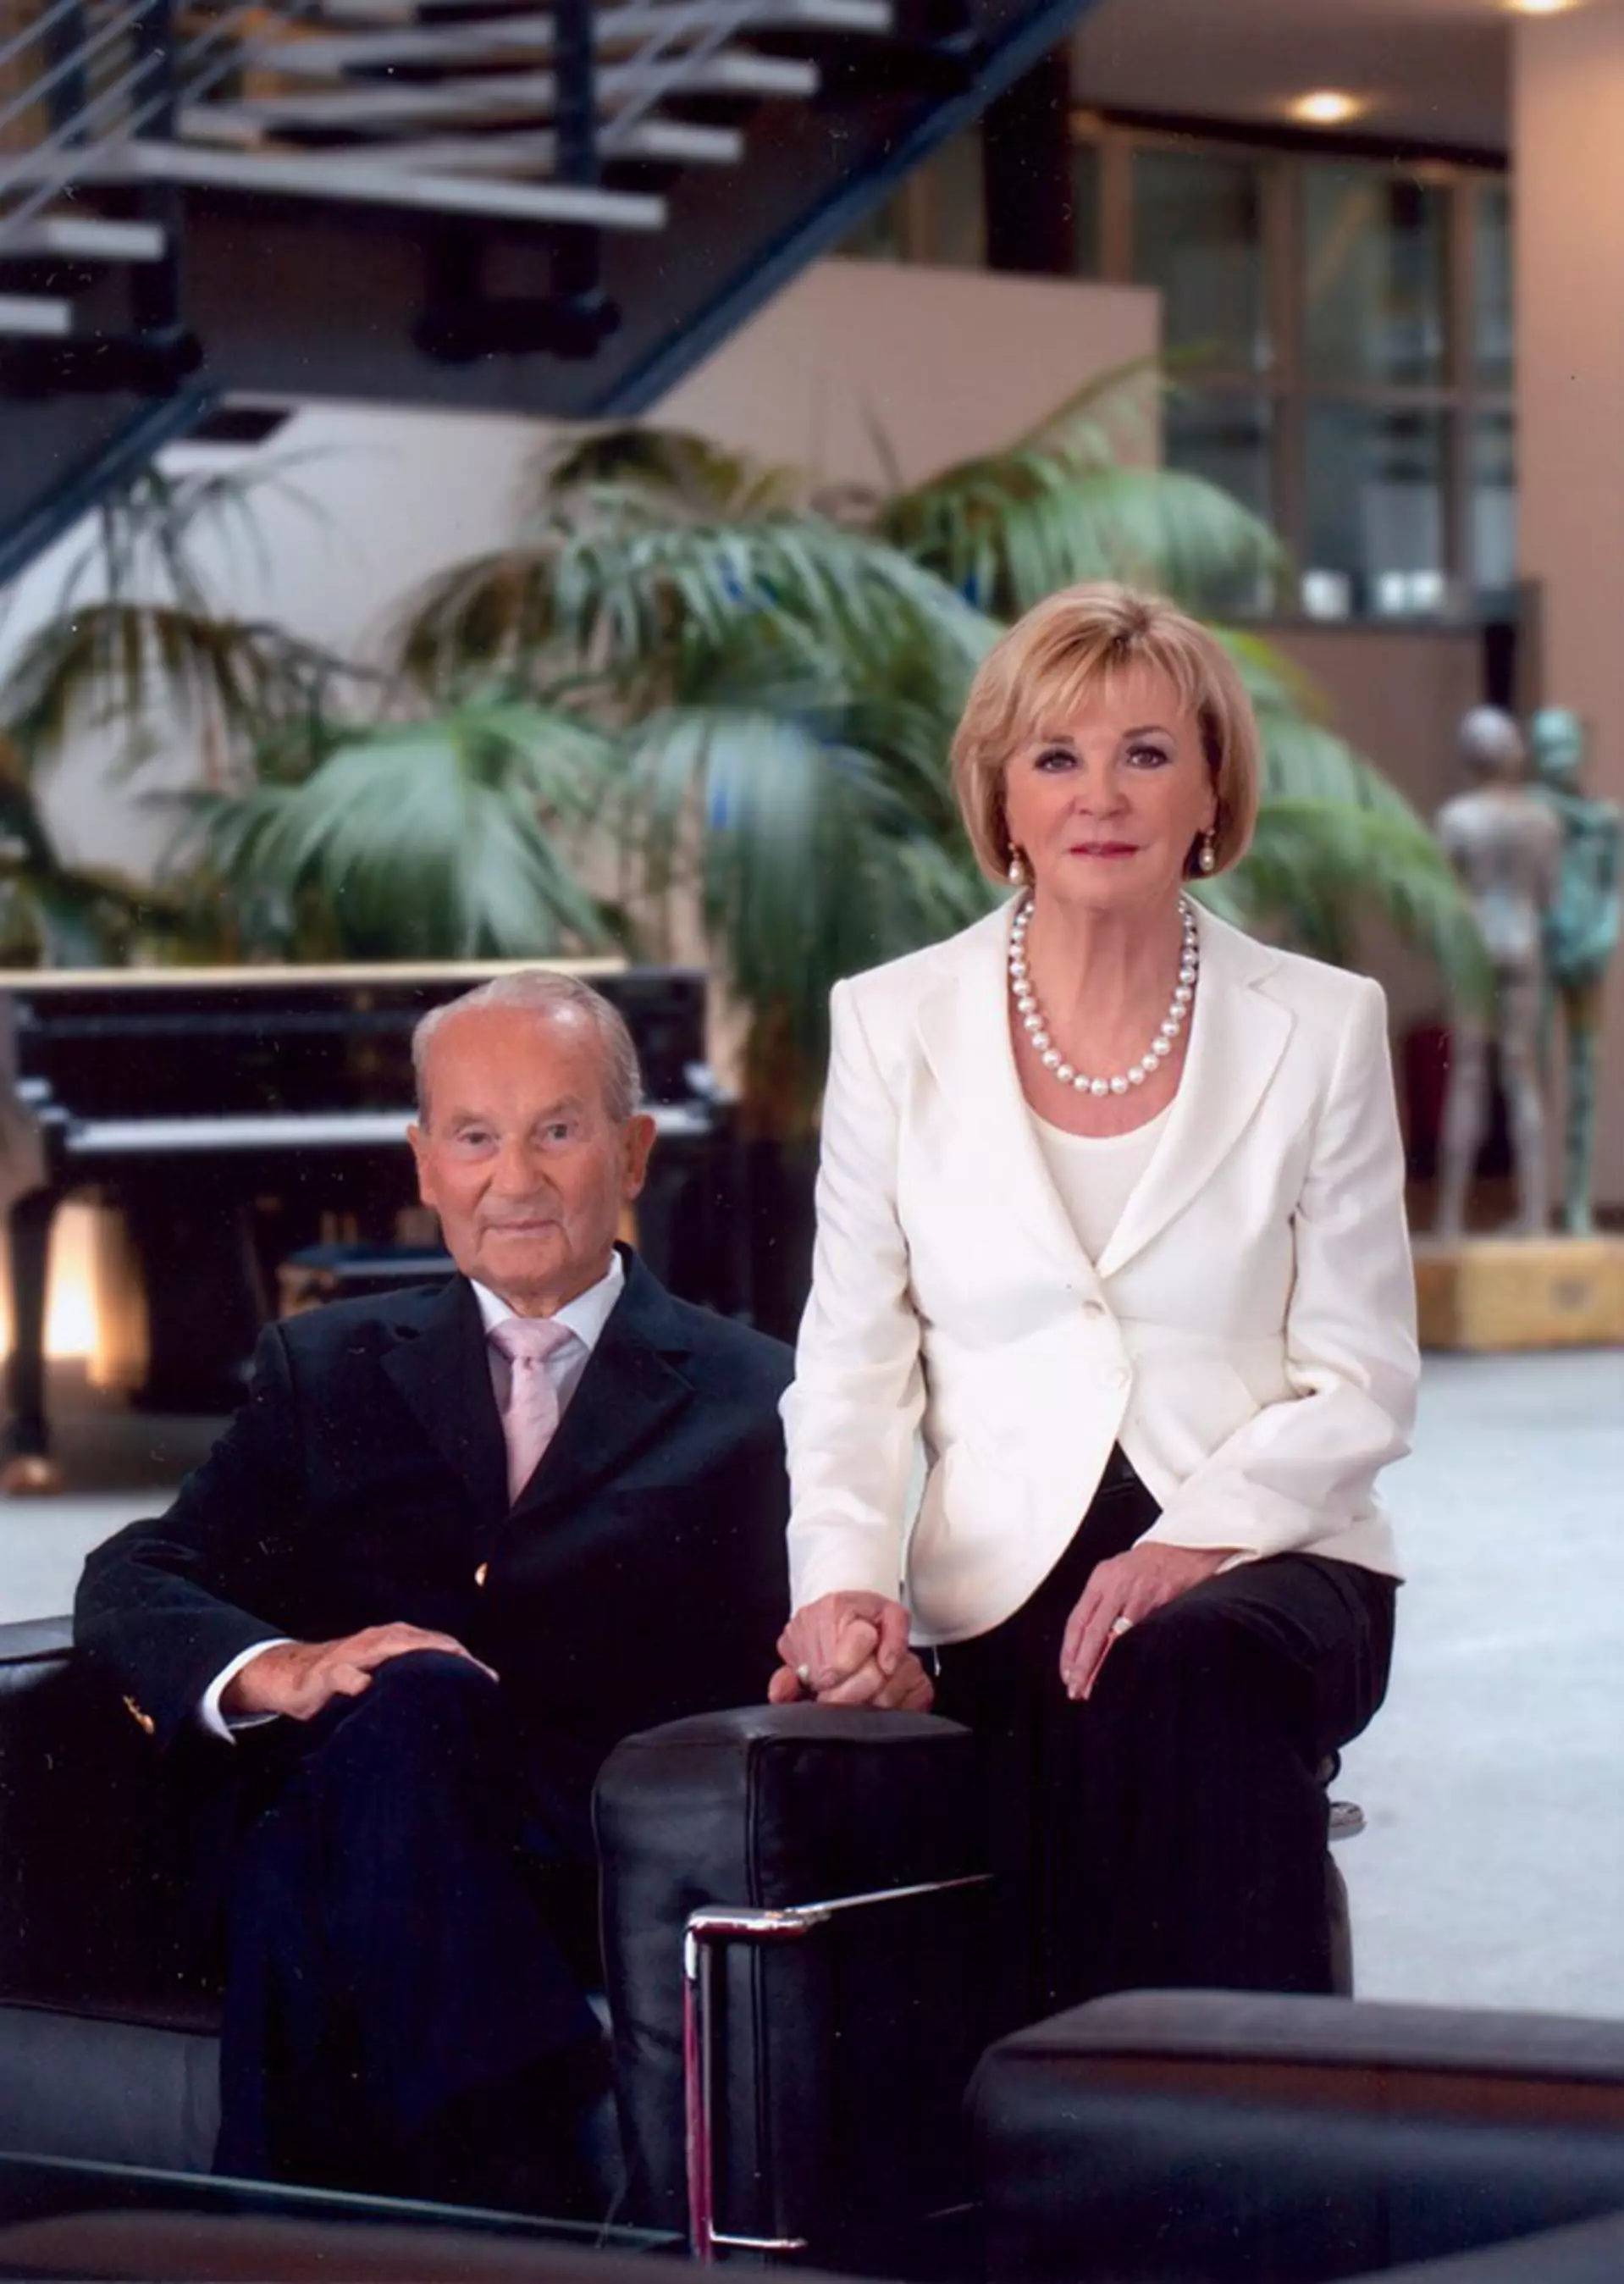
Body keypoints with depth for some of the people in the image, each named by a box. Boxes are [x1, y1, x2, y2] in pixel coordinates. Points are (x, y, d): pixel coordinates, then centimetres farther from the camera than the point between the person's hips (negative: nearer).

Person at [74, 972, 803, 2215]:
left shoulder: (759, 1400, 21)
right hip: (345, 1824, 2)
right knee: (404, 1699, -35)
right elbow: (132, 1586, 13)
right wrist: (277, 1670, -10)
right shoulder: (328, 1369, 26)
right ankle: (526, 2205, -40)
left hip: (604, 1857, -2)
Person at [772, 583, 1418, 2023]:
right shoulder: (892, 1025, 9)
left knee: (1182, 1667, -36)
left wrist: (1195, 1542, -13)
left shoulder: (1319, 1027, 7)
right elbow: (854, 1366, 8)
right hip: (1001, 1587, 0)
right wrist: (844, 1579, -11)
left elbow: (1362, 1380, 4)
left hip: (1263, 1565, 1)